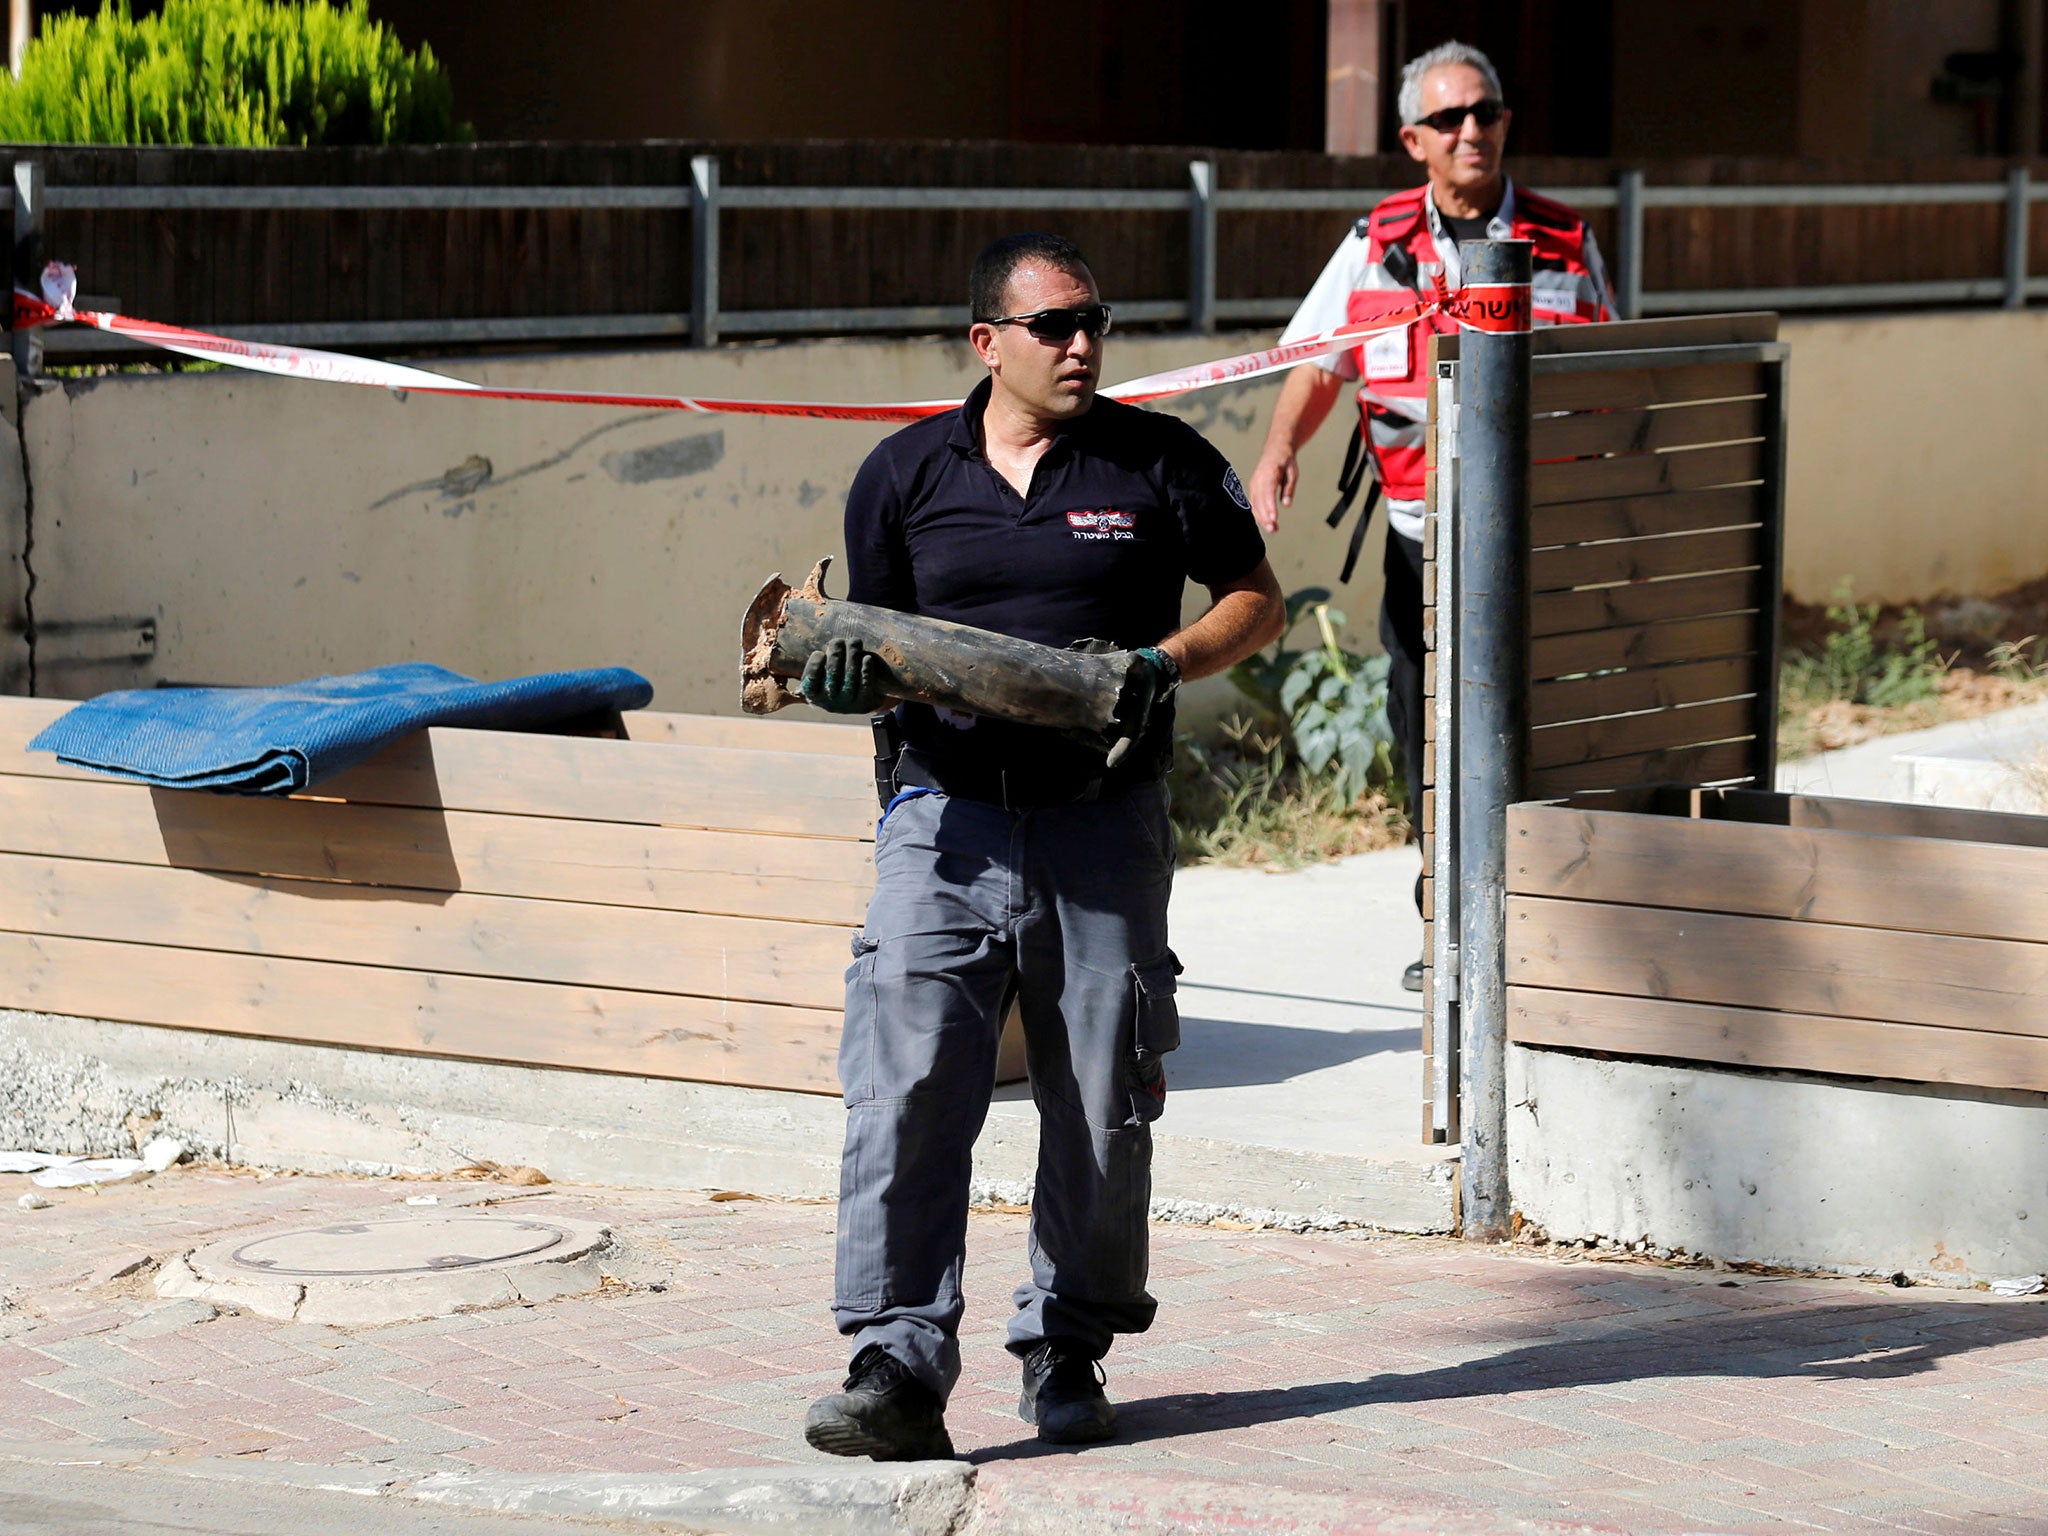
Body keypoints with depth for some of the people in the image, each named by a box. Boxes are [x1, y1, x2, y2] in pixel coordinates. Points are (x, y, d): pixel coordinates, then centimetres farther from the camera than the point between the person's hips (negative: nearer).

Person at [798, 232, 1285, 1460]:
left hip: (1104, 827, 0)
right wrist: (852, 676, -10)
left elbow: (1256, 600, 10)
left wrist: (1170, 662, -9)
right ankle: (900, 1367, -16)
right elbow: (872, 646, 14)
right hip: (947, 818, 0)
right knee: (907, 1089, -14)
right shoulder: (908, 474, 8)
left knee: (1101, 1106, 6)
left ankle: (1070, 1351, 23)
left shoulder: (1161, 462, 4)